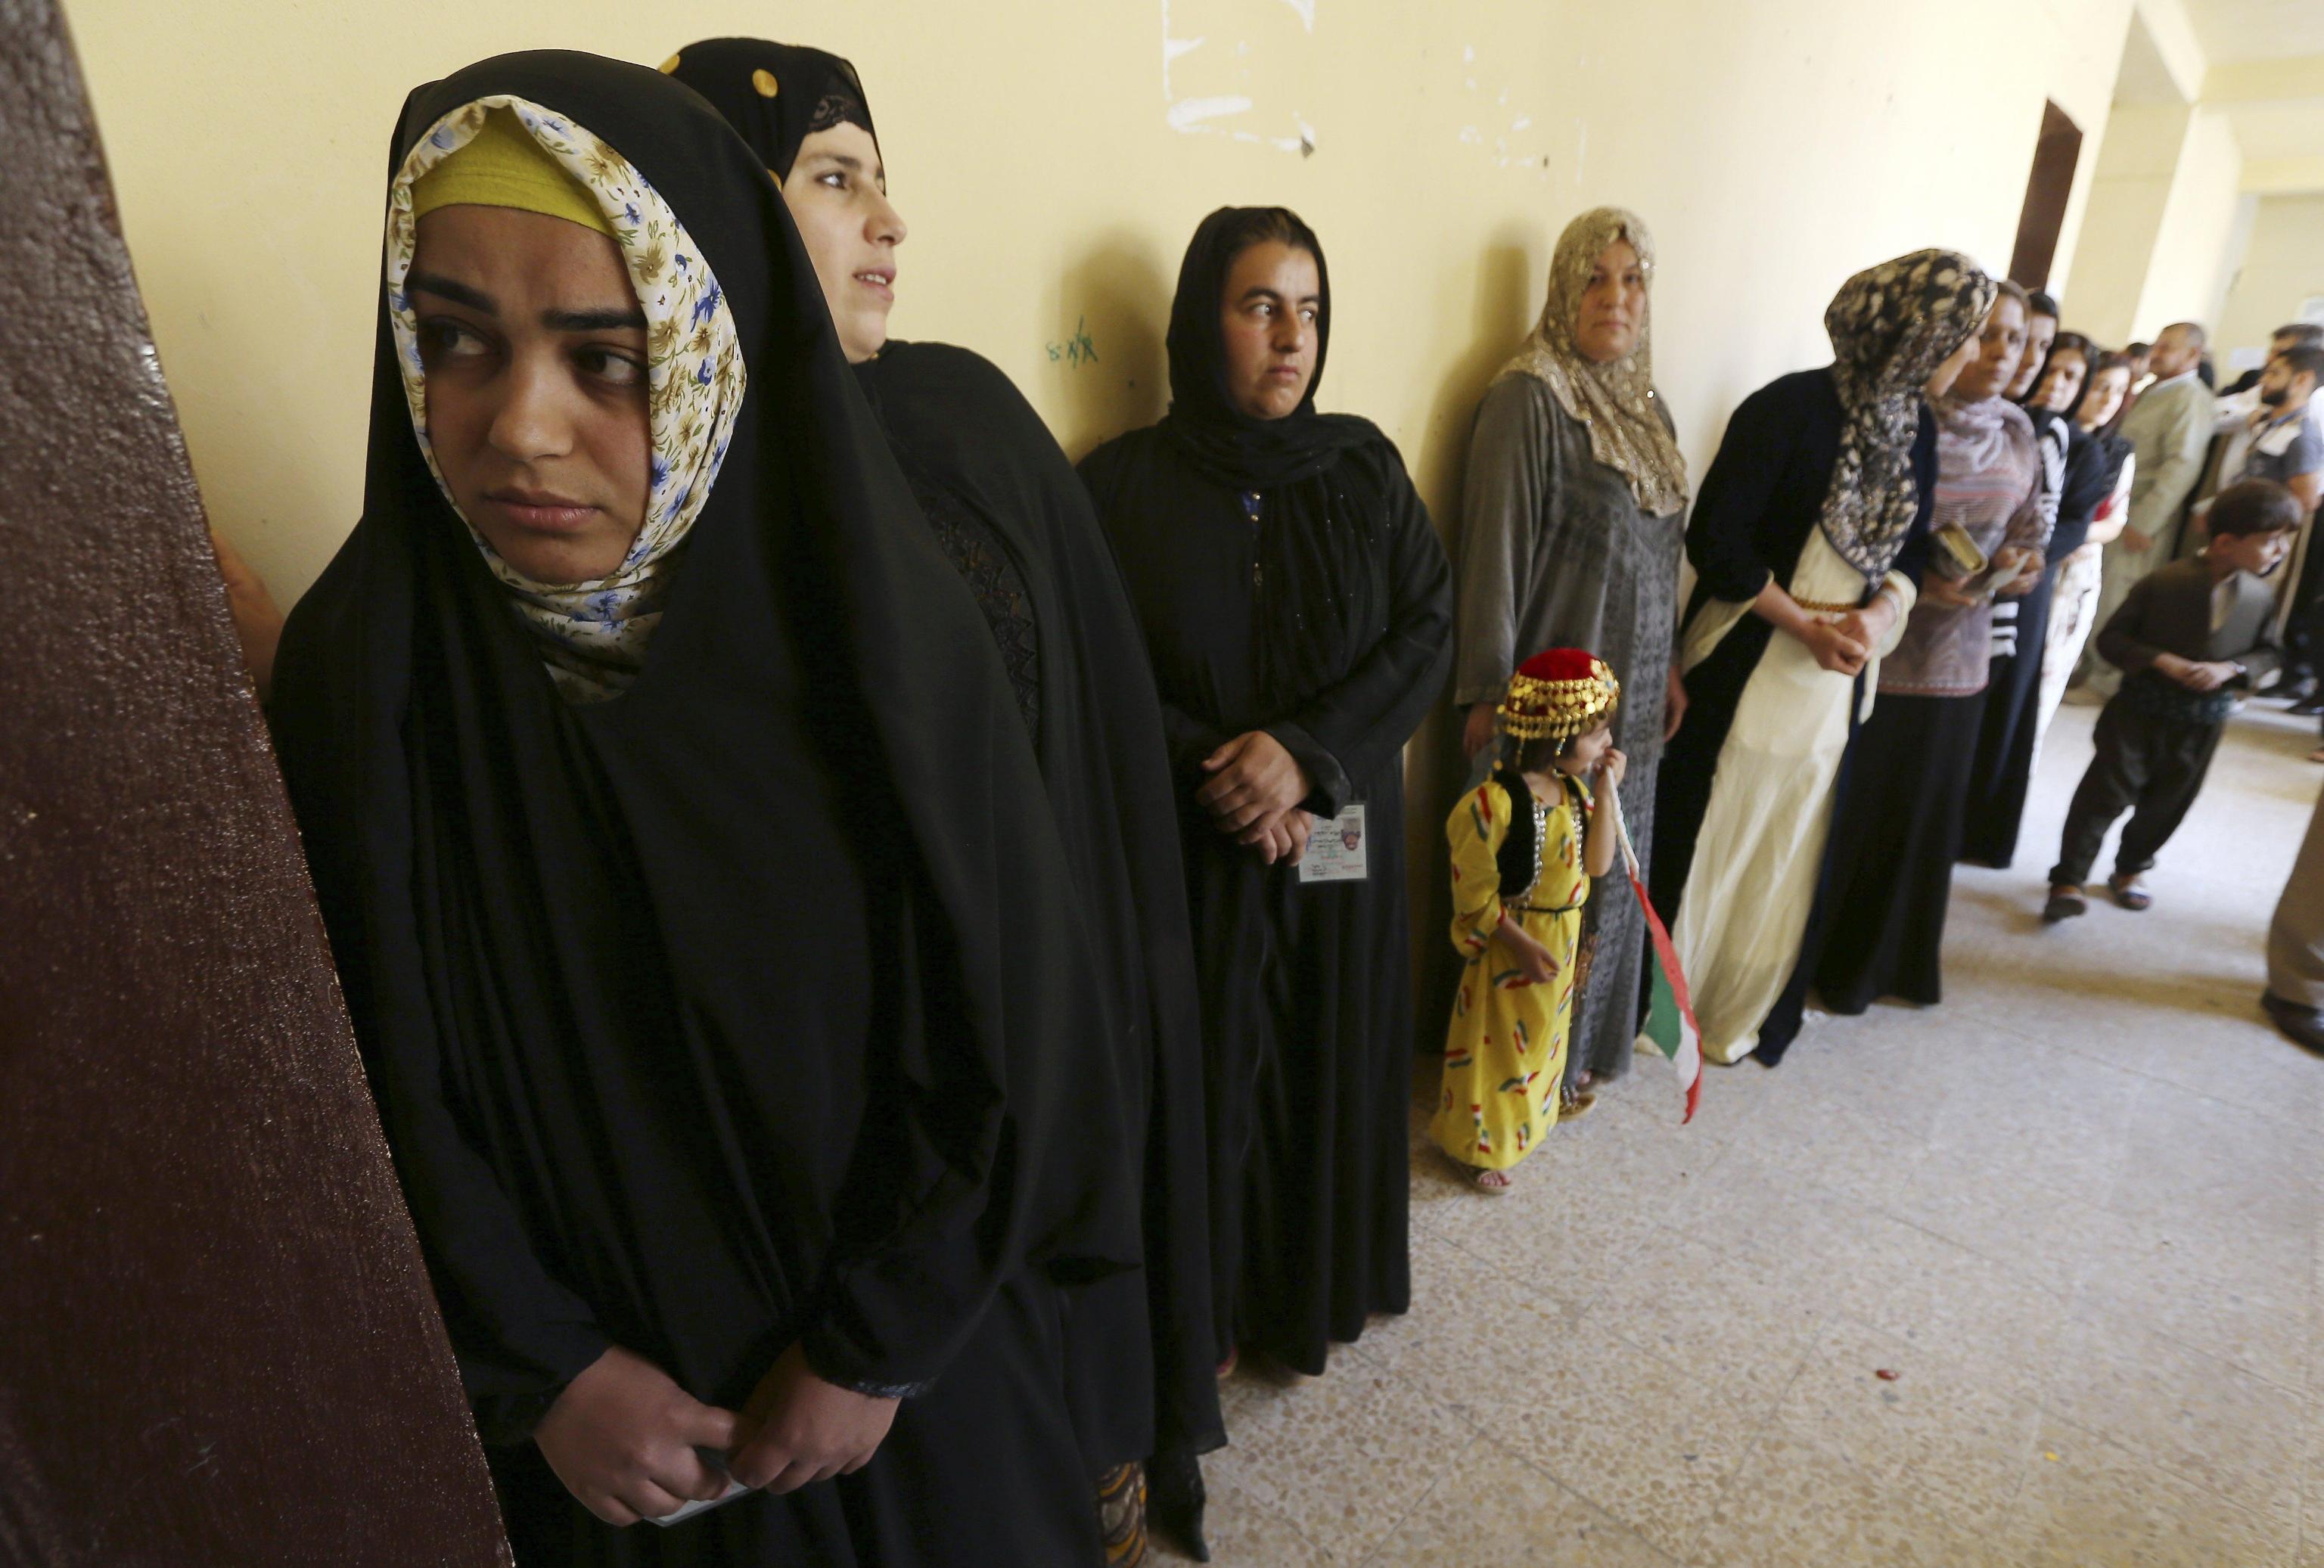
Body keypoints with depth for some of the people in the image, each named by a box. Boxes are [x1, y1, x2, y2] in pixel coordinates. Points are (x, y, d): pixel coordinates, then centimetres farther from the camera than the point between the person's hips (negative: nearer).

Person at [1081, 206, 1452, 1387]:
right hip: (1192, 845, -2)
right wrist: (1216, 770, -17)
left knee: (1332, 1055, 13)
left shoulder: (1361, 463, 2)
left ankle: (1321, 1286, 38)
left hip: (1342, 834, 3)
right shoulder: (1126, 481, -5)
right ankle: (1213, 1301, 33)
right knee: (1211, 1064, 7)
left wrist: (1308, 749, -16)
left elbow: (1428, 627, -3)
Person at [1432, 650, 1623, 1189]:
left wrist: (1606, 795, -11)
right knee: (1496, 1044, 8)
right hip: (1509, 947, -8)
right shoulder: (1494, 803, -27)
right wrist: (1523, 945, -22)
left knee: (1542, 1038, 23)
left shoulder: (1574, 791, -2)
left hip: (1563, 941, 8)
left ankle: (1525, 1121, 45)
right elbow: (1474, 894, -22)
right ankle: (1478, 1144, 27)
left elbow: (1597, 865, -5)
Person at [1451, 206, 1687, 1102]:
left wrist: (1667, 662, 16)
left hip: (1629, 691, 8)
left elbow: (1660, 550, 17)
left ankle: (1582, 1043, 35)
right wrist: (1491, 692, -17)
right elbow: (1496, 546, -16)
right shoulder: (1530, 397, -12)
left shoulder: (1644, 403, 12)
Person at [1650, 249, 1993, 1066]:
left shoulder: (1916, 425, 8)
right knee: (1702, 844, 4)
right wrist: (1807, 625, -14)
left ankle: (1738, 1018, 31)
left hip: (1835, 679, 7)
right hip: (1744, 669, -6)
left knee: (1784, 858, 14)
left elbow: (1910, 551, 13)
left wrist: (1876, 616, -8)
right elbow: (1715, 538, -15)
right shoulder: (1792, 407, -13)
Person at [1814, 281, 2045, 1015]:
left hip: (1958, 652, 6)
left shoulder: (2017, 432, 8)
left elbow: (2028, 528, 16)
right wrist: (1912, 587, -23)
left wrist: (2023, 563, -5)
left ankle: (1900, 958, 34)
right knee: (1850, 811, 3)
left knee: (1928, 810, 16)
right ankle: (1831, 964, 21)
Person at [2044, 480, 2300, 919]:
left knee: (2166, 803, 15)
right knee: (2106, 792, -6)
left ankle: (2131, 869, 35)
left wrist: (2231, 669, -12)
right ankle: (2068, 881, -3)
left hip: (2203, 722, 4)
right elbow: (2111, 639, -10)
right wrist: (2161, 661, -23)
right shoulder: (2162, 583, -14)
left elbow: (2267, 652, 9)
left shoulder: (2261, 596, -1)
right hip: (2141, 709, -4)